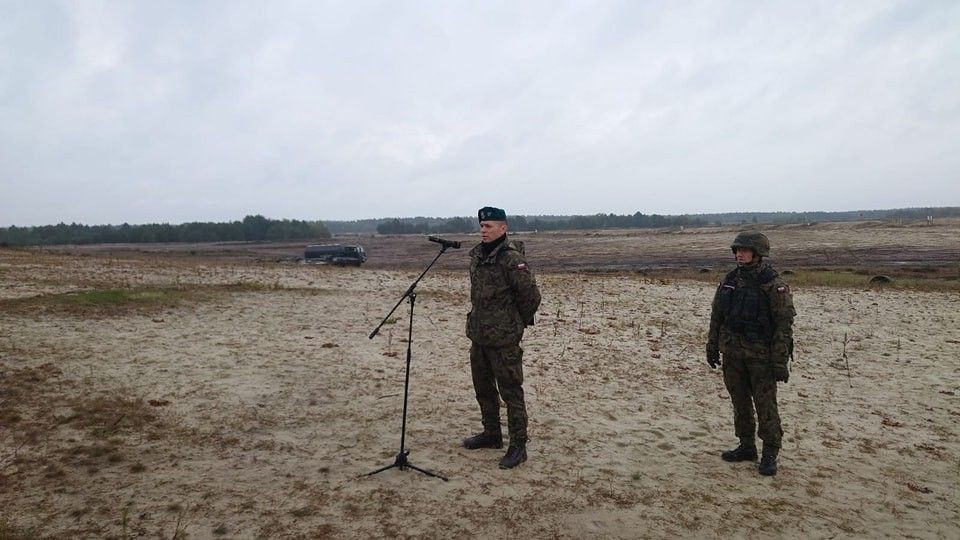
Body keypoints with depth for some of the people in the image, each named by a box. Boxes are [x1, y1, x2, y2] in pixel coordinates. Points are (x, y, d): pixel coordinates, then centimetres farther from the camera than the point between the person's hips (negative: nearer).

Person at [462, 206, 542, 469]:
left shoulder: (512, 259, -18)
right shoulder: (477, 254, 8)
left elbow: (532, 296, -16)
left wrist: (518, 322, -3)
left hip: (503, 339, -9)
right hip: (478, 335, 9)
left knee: (511, 392, 1)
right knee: (483, 388, 20)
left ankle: (518, 446, 12)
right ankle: (491, 434, 37)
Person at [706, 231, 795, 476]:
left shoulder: (773, 285, -11)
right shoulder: (729, 281, 6)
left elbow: (784, 324, -13)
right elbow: (716, 316, 13)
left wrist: (780, 361, -16)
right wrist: (712, 347, 13)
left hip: (761, 355, -5)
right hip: (732, 354, 6)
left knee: (765, 406, 1)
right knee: (740, 404, 14)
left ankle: (770, 455, 14)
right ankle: (746, 447, 28)